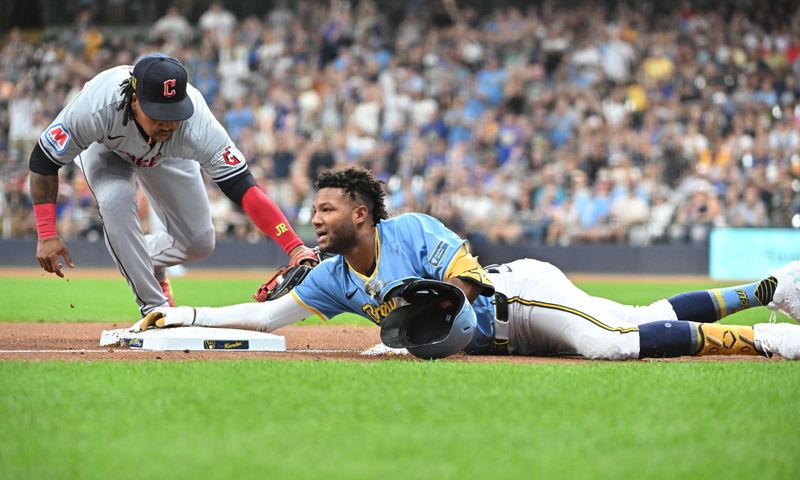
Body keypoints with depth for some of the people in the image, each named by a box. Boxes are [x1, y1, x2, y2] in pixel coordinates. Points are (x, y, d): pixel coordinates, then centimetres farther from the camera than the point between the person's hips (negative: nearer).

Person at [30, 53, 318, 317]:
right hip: (104, 147, -2)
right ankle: (154, 307, -19)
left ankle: (147, 263, 32)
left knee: (199, 243, -3)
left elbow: (243, 188, -45)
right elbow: (44, 161, -31)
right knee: (116, 200, -33)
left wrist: (296, 249, -55)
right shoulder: (97, 108, -45)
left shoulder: (197, 126, -43)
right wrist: (46, 235, -34)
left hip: (167, 155, 2)